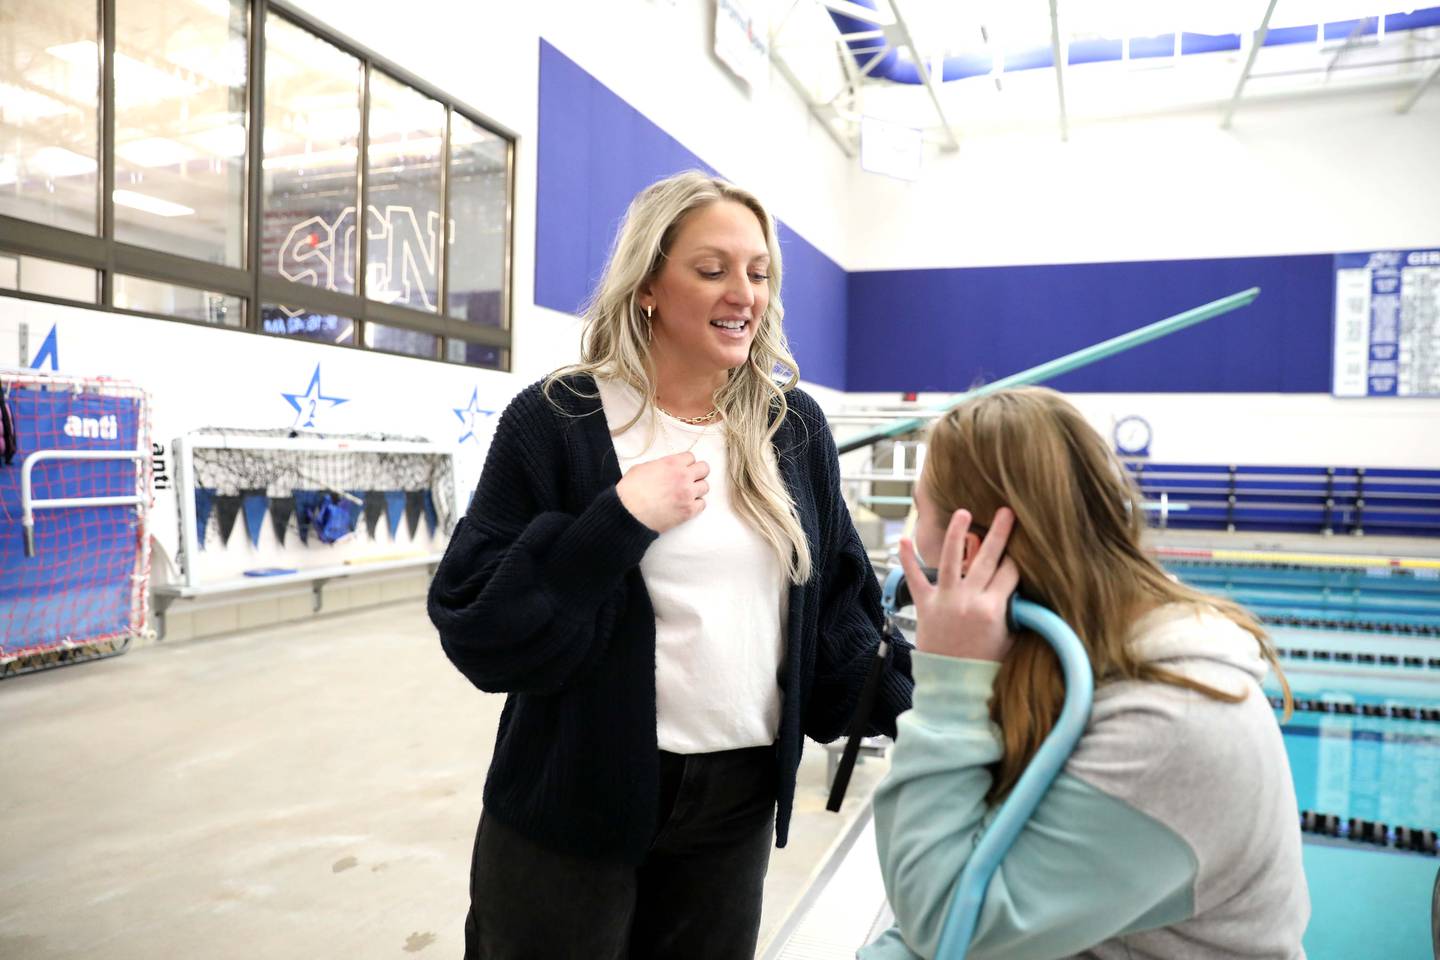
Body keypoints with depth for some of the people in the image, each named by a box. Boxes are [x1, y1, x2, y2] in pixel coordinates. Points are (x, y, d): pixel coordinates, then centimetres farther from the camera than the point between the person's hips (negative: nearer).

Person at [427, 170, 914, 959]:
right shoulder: (555, 421, -11)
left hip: (739, 804, 4)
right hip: (573, 806, -3)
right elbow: (476, 629, -15)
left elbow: (839, 605, 5)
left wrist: (910, 712, -9)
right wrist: (619, 522, -22)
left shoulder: (794, 427, 1)